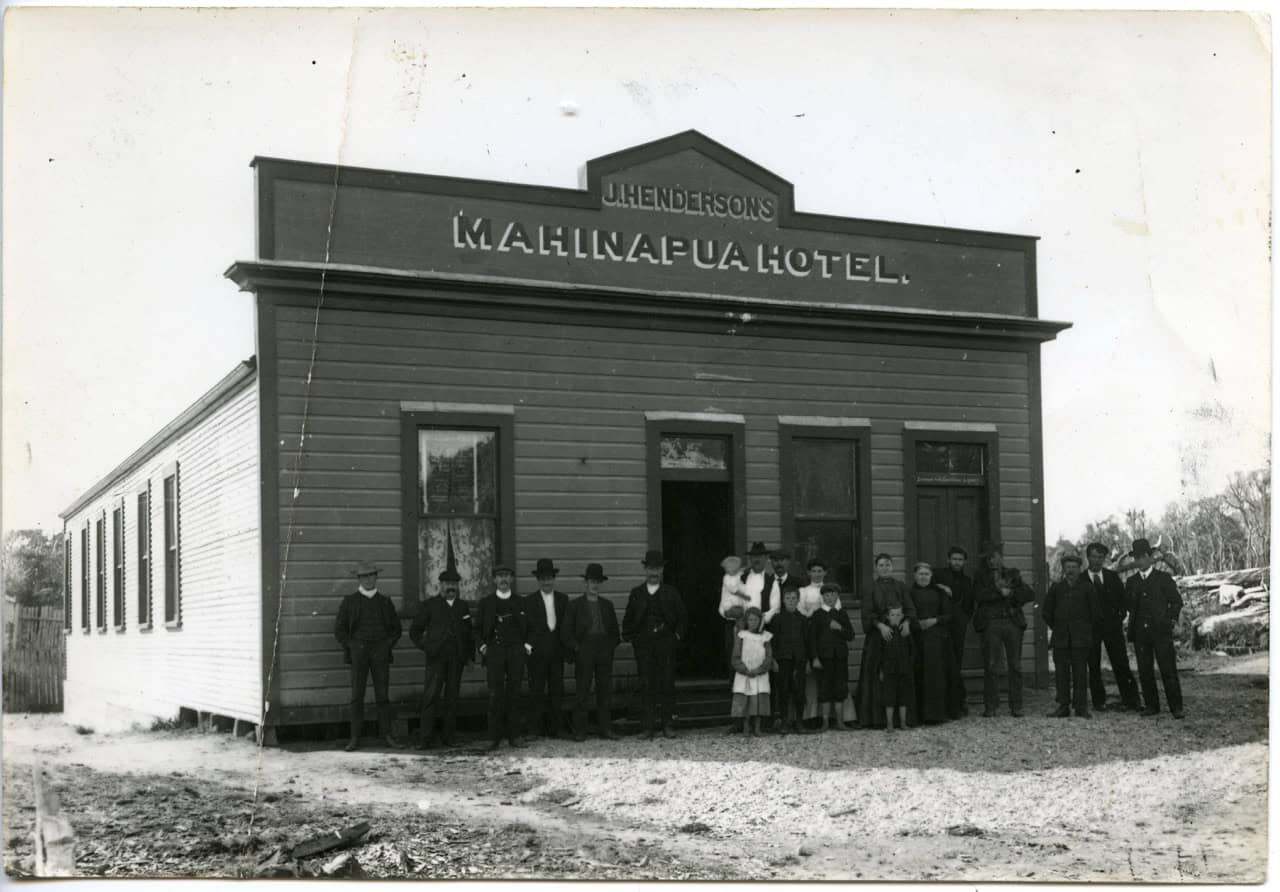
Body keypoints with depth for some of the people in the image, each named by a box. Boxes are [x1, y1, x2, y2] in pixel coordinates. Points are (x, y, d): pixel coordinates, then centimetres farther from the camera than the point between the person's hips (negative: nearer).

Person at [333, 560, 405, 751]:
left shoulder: (385, 602, 10)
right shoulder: (349, 602, 5)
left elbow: (396, 628, 16)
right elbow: (339, 629, 6)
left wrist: (388, 646, 4)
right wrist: (350, 648, -2)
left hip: (380, 652, 2)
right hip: (359, 651, -1)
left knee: (382, 695, 1)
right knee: (357, 696, -3)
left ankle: (386, 735, 6)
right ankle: (355, 738, -1)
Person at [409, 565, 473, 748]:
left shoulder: (463, 607, 16)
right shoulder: (429, 605, 7)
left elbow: (469, 633, 19)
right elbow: (414, 631, 9)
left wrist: (470, 655, 11)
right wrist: (425, 647, -3)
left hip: (457, 659, 3)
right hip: (436, 658, -3)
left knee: (452, 699, 3)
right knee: (431, 698, -9)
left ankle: (448, 737, 9)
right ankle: (425, 739, -9)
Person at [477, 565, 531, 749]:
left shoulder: (520, 602, 13)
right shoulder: (486, 602, 11)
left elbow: (528, 628, 15)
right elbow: (480, 628, 11)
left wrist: (527, 645, 1)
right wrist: (483, 646, -1)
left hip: (516, 651, 1)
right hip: (494, 651, -1)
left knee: (514, 694, 1)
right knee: (495, 694, -6)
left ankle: (514, 735, 6)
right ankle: (494, 737, -2)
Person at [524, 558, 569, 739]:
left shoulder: (563, 599, 11)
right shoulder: (529, 601, 2)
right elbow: (526, 627, -2)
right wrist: (528, 645, -12)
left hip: (557, 651, 3)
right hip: (537, 652, -3)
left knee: (557, 690, 5)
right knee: (537, 691, -1)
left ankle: (554, 728, 12)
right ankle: (536, 729, 4)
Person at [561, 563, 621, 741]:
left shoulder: (607, 605, 16)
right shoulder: (575, 605, 5)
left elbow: (614, 630, 19)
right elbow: (565, 633, 2)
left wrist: (611, 646, 6)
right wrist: (576, 647, -7)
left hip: (605, 653, 3)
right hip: (584, 652, -3)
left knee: (605, 691, 3)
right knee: (582, 692, -4)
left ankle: (606, 729, 9)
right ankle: (580, 731, 0)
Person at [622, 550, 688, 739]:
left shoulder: (671, 593, 8)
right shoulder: (636, 593, 9)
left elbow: (682, 617, 11)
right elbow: (628, 619, 13)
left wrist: (677, 635, 2)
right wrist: (630, 637, 2)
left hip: (666, 643, 0)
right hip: (643, 644, 0)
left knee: (667, 684, 0)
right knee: (646, 686, -1)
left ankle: (667, 724, 8)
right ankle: (647, 727, 1)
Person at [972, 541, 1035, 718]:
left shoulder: (1013, 574, 15)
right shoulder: (981, 576, 12)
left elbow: (1030, 594, 5)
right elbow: (979, 595, -7)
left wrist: (1010, 592, -7)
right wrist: (999, 591, -12)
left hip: (1013, 622, 2)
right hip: (991, 623, -1)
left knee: (1015, 666, 2)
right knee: (991, 667, -4)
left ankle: (1016, 706, 8)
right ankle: (990, 706, 3)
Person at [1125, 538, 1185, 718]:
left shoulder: (1164, 578, 3)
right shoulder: (1131, 581, 13)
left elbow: (1176, 601, 7)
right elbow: (1128, 605, 16)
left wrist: (1172, 619, -1)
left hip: (1161, 631, -3)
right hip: (1140, 633, 3)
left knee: (1168, 670, -6)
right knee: (1145, 671, 3)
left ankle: (1176, 707, 0)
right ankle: (1151, 706, 11)